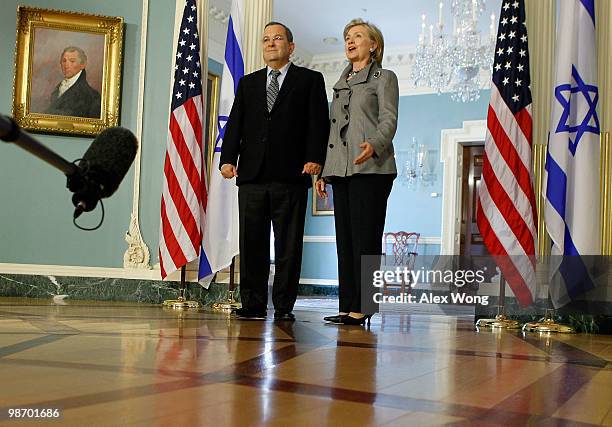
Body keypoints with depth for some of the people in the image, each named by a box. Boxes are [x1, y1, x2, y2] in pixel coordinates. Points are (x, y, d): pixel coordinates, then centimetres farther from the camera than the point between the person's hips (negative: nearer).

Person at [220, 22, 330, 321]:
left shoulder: (310, 80, 10)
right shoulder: (248, 83, 20)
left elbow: (319, 123, 0)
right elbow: (235, 124, 13)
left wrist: (315, 158, -14)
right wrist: (228, 158, -2)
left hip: (291, 176, -3)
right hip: (252, 175, 4)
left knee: (288, 246, 0)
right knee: (251, 243, 4)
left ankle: (284, 306, 7)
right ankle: (253, 305, 10)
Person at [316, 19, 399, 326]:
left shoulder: (384, 78, 7)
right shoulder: (341, 83, 25)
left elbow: (389, 120, -6)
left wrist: (373, 145, -27)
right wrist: (322, 170, 15)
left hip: (371, 168, -7)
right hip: (341, 169, 7)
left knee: (365, 237, -9)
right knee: (344, 238, 3)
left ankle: (361, 308, -8)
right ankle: (348, 306, 6)